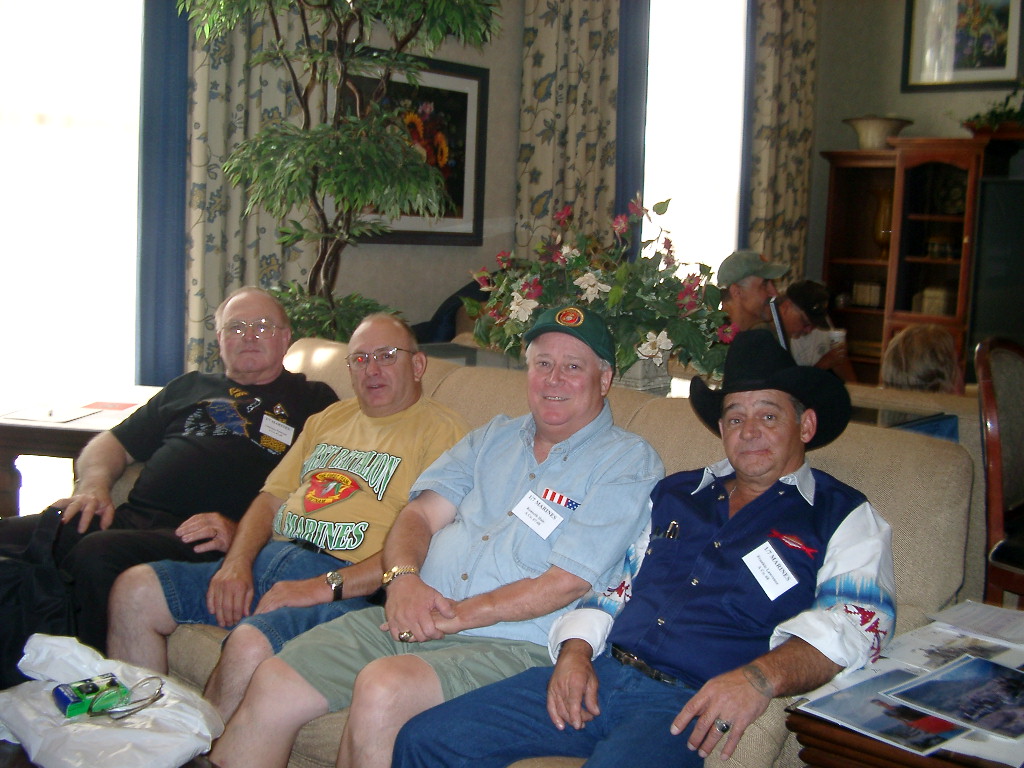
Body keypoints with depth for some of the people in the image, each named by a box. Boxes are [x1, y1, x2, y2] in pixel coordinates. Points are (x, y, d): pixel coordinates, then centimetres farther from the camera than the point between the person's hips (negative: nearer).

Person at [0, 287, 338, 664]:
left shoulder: (312, 401, 16)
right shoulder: (188, 387, 30)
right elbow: (112, 444, 31)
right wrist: (93, 484, 6)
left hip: (197, 538, -5)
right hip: (130, 517, 5)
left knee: (100, 554, -34)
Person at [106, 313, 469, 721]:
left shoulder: (442, 430, 0)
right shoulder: (330, 419, 25)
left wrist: (326, 586, -19)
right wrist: (236, 563, 1)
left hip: (347, 585, -7)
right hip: (269, 559, 8)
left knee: (250, 646, -35)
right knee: (134, 591, -7)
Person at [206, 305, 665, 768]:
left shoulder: (628, 464, 0)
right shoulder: (493, 438, 20)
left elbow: (567, 582, -10)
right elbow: (421, 513, 12)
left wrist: (457, 616, -13)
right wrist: (403, 578, -11)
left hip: (510, 643, -5)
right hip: (415, 620, 6)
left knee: (384, 687, -32)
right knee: (273, 683, -12)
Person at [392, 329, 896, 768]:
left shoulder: (842, 517, 8)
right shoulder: (674, 493, 23)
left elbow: (856, 623, -8)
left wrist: (761, 677, -26)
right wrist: (576, 650, 3)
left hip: (692, 706, -5)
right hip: (599, 674, 5)